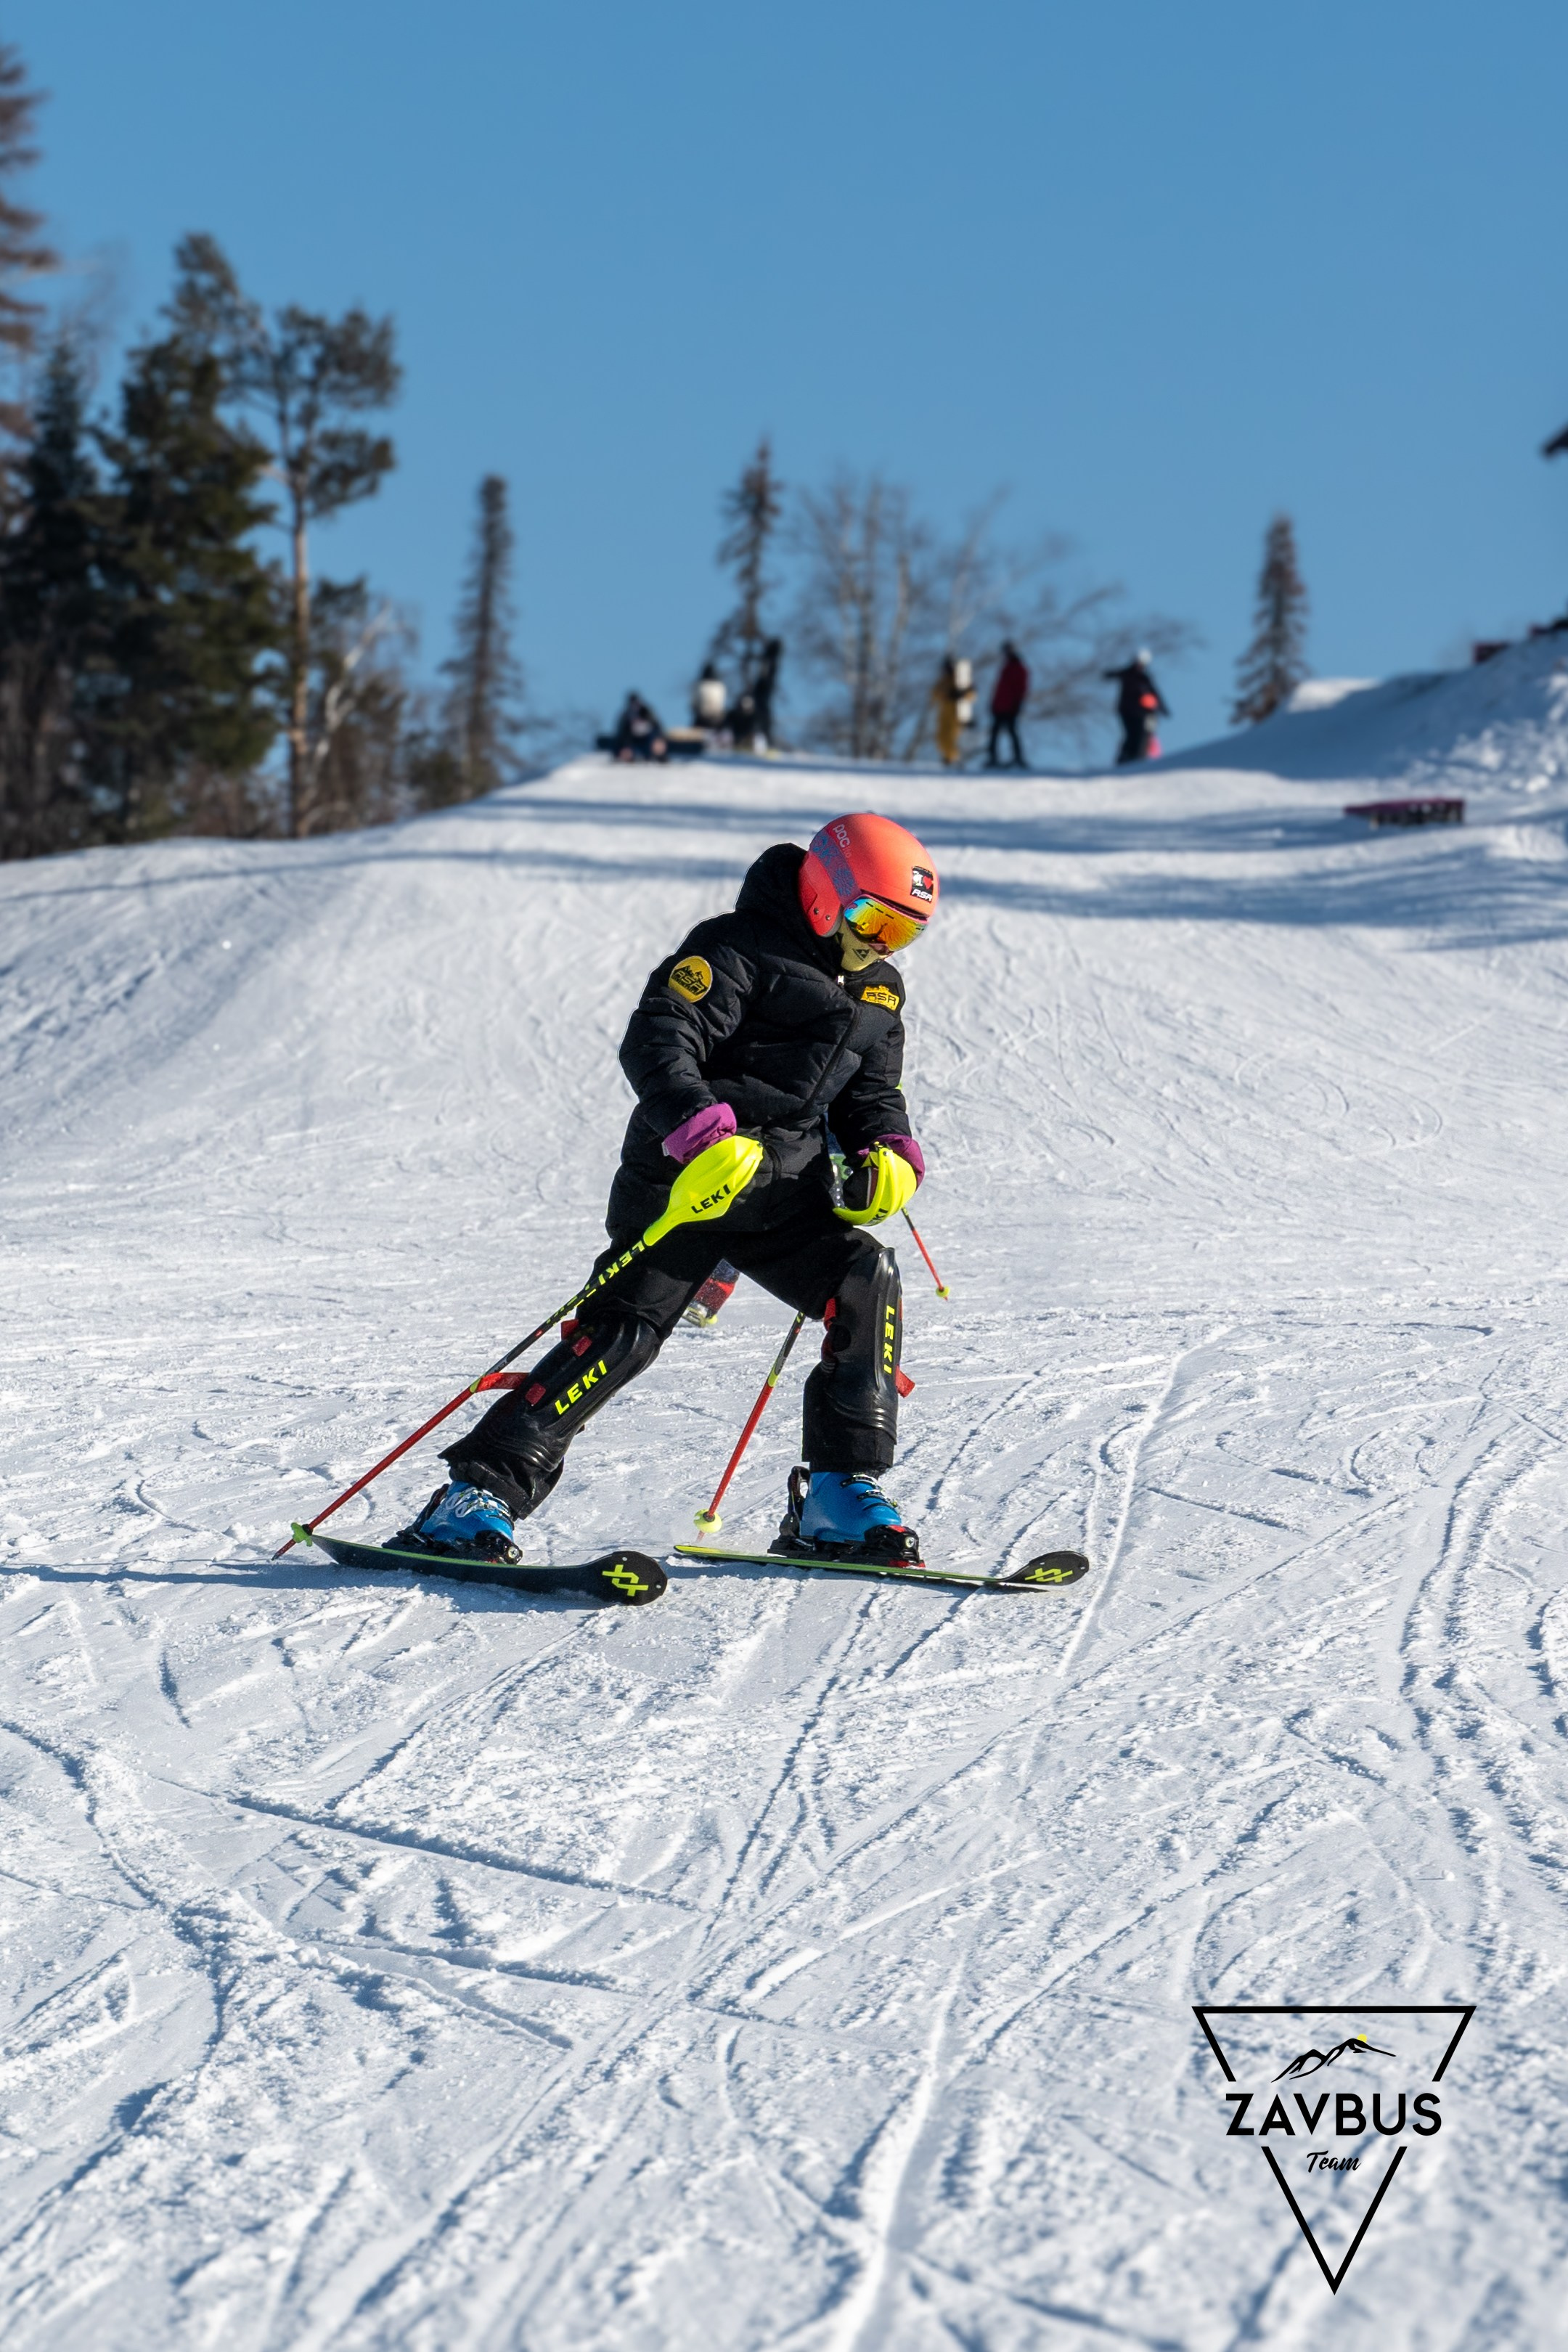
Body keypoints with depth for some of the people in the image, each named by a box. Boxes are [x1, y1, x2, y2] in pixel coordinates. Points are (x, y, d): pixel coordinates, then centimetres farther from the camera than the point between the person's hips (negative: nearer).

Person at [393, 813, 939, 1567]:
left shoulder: (879, 992, 15)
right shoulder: (740, 951, -10)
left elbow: (874, 1093, 23)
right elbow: (655, 1040, -21)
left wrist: (887, 1152, 1)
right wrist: (698, 1124, -37)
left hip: (789, 1188, 7)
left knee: (866, 1280, -15)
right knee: (624, 1329, -15)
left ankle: (839, 1497, -9)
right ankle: (476, 1493, -12)